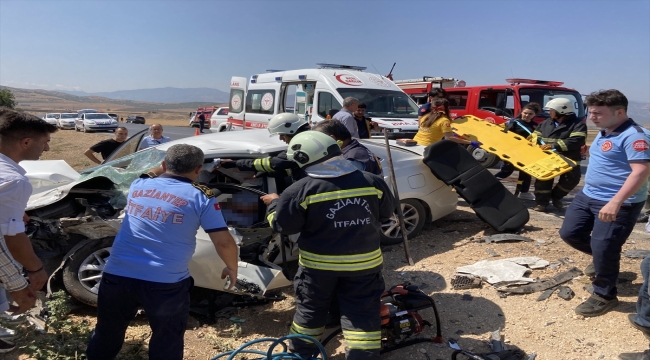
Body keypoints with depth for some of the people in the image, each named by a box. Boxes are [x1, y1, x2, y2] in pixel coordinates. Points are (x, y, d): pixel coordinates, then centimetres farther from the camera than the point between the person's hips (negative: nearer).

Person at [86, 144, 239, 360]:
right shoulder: (201, 197, -5)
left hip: (117, 275, 4)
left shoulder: (138, 185, 7)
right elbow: (224, 242, -7)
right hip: (166, 283, -4)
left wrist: (166, 168, 42)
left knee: (107, 335, 26)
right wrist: (232, 268, 8)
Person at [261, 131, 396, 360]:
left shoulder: (302, 190, -16)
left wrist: (274, 203, 11)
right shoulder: (372, 182, -7)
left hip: (318, 265, -1)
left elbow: (281, 225, -8)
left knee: (309, 311, 20)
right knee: (363, 314, 11)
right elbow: (386, 213, 8)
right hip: (365, 262, 1)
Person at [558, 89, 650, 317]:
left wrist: (615, 202, -35)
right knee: (569, 233, 12)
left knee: (602, 248, -4)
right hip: (588, 195, 10)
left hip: (619, 203, -9)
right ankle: (603, 259, 37)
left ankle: (604, 296, 16)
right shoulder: (604, 132, 10)